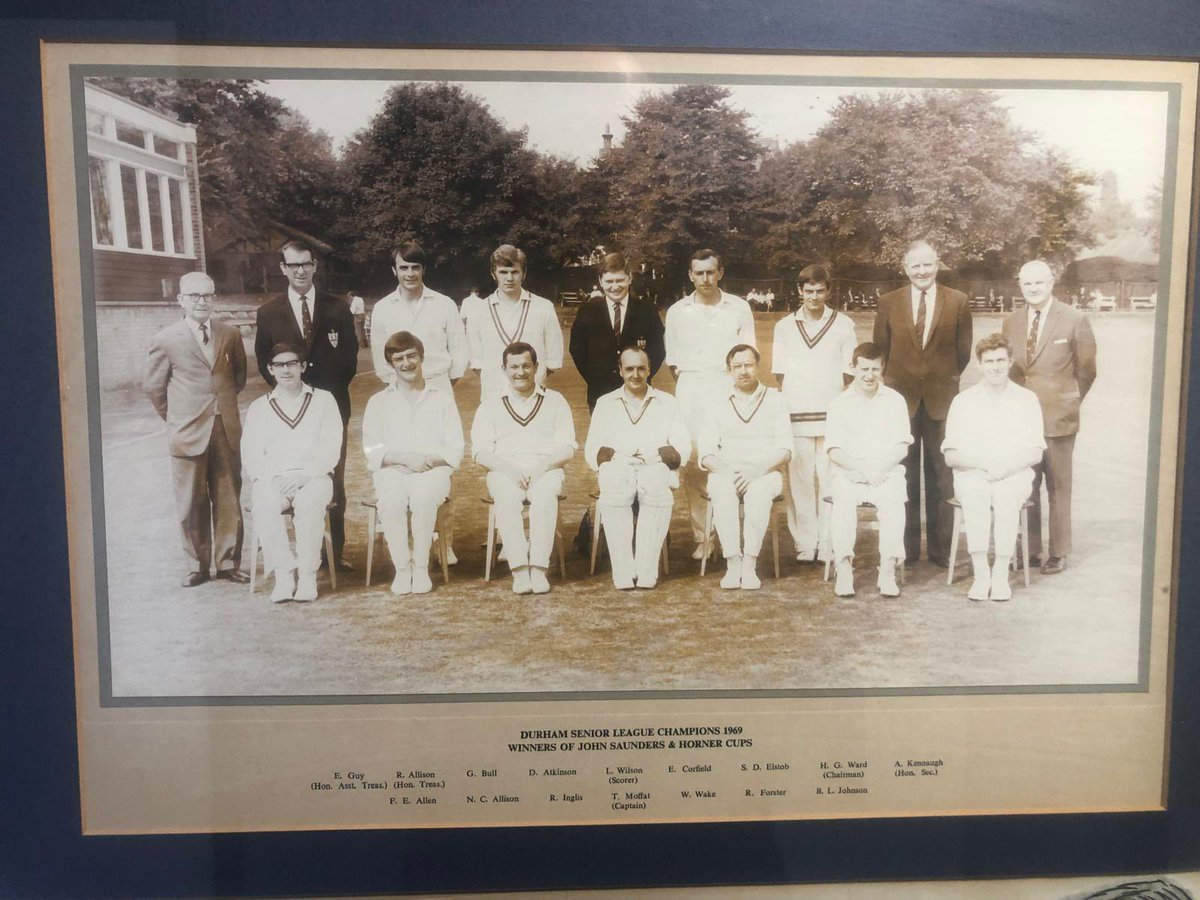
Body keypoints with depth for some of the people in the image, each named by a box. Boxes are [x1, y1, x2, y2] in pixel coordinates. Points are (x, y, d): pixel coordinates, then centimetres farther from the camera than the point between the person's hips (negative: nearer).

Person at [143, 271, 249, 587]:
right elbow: (152, 385, 6)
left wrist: (223, 403, 12)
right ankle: (197, 565, 17)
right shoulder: (167, 339, -1)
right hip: (188, 432, -2)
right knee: (191, 504, 4)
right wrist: (176, 417, 8)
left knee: (228, 499, 6)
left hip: (227, 430, 2)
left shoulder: (231, 335, 6)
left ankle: (228, 563, 17)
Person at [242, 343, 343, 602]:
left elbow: (331, 450, 3)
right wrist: (276, 478, -11)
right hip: (271, 480, 2)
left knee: (310, 503, -35)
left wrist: (302, 475, -13)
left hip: (313, 477, -1)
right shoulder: (258, 408, 18)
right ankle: (284, 573, -28)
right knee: (264, 505, -33)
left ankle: (307, 574, -29)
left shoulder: (323, 400, 13)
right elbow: (251, 456, 8)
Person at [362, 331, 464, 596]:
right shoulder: (378, 402, 17)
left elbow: (455, 448, 7)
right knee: (391, 500, -34)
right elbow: (372, 449, 5)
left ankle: (421, 566, -22)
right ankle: (401, 567, -22)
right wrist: (405, 457, -13)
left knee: (423, 497, -35)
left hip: (433, 471, -1)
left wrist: (428, 459, -12)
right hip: (392, 472, 1)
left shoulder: (442, 397, 15)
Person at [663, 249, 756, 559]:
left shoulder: (739, 308, 7)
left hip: (727, 387, -1)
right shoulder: (677, 311, 10)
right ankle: (701, 536, 2)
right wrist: (687, 379, 8)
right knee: (692, 464, -4)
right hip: (690, 392, 1)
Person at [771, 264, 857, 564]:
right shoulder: (784, 326, 12)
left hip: (832, 413, -1)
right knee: (799, 480, 0)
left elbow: (849, 372, 8)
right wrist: (795, 393, 2)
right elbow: (779, 373, 14)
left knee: (830, 480, -3)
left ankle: (829, 545, 4)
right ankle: (805, 545, 7)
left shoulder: (843, 325, 8)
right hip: (796, 414, 1)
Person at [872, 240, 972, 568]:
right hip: (901, 397, 0)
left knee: (940, 474, 4)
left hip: (941, 397, 0)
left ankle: (940, 547, 12)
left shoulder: (958, 301, 3)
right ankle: (906, 546, 12)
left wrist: (947, 379, 11)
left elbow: (963, 349, 10)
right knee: (904, 474, 4)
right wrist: (891, 381, 8)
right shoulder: (888, 303, 4)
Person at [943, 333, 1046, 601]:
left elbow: (1035, 453, 6)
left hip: (1015, 475, 0)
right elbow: (951, 456, 5)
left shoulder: (1027, 399, 11)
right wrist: (984, 464, -13)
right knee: (973, 494, -35)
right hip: (972, 474, 0)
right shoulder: (963, 401, 11)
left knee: (1007, 495, -35)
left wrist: (1006, 466, -14)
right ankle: (980, 573, -33)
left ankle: (1001, 573, -29)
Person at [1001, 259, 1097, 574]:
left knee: (1058, 487, 5)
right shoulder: (1011, 323, 7)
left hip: (1058, 418, -3)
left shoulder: (1075, 320, -4)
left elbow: (1086, 370, 3)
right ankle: (1029, 549, 18)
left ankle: (1058, 553, 15)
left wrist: (1068, 402, 10)